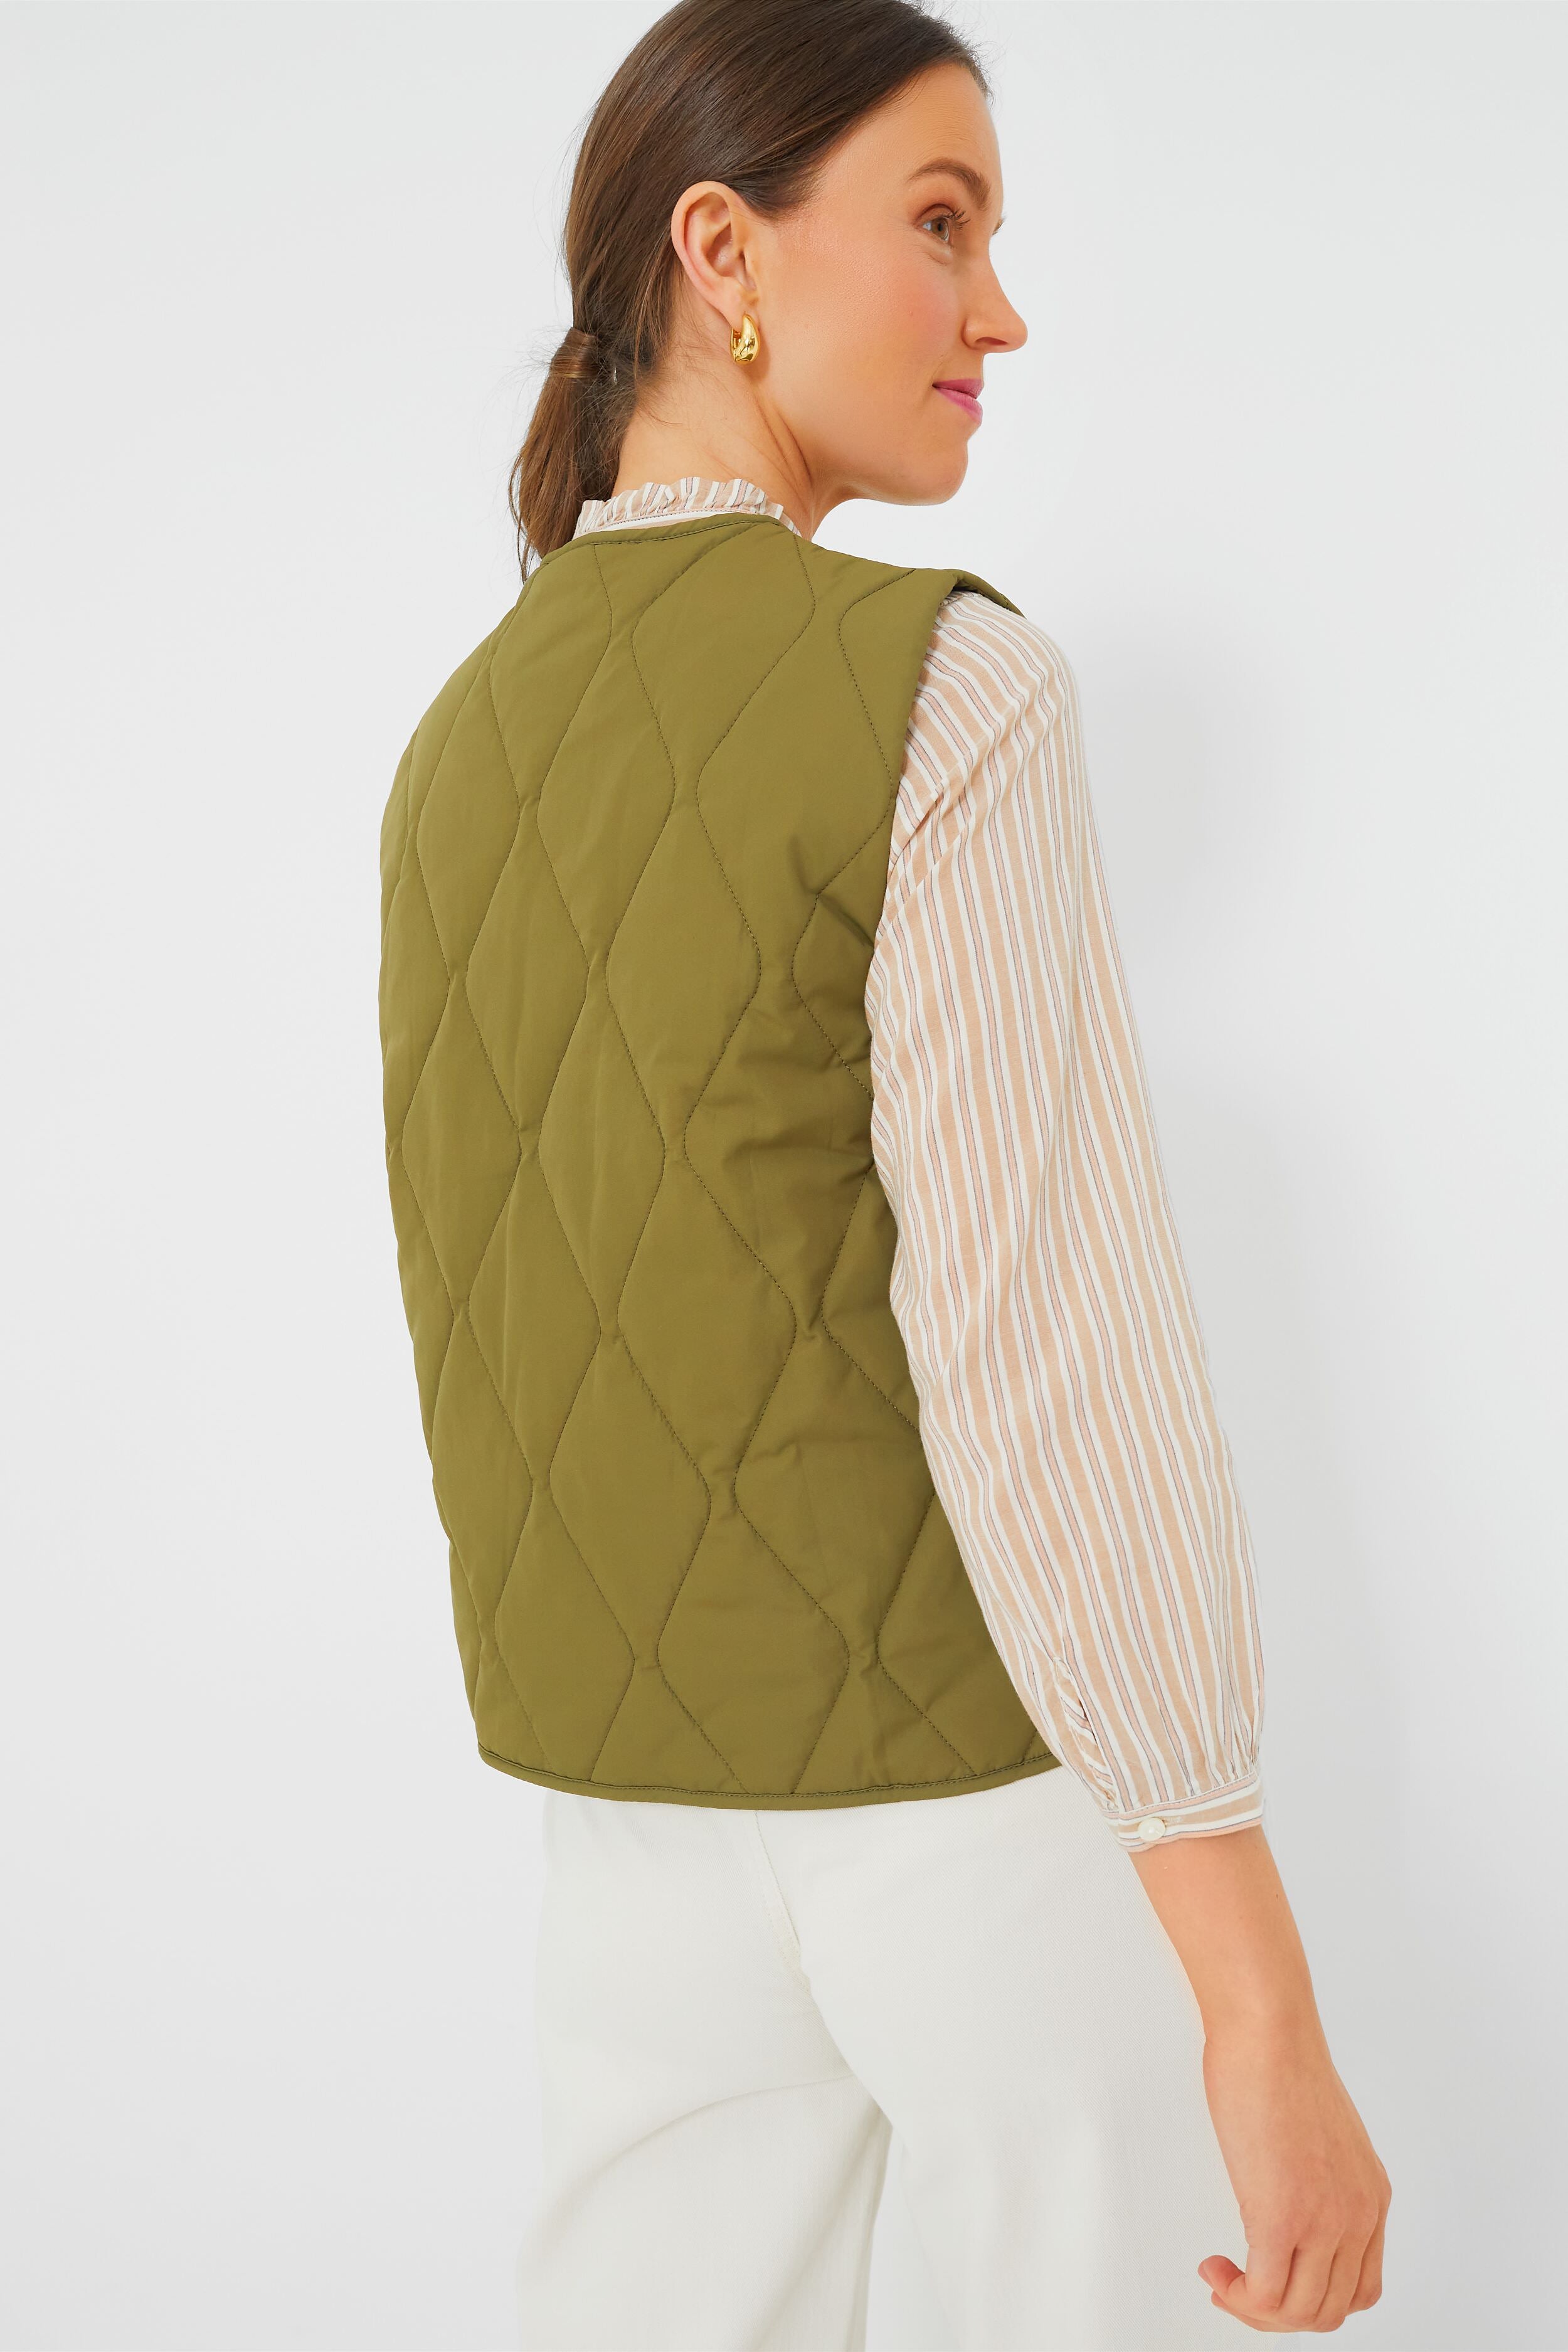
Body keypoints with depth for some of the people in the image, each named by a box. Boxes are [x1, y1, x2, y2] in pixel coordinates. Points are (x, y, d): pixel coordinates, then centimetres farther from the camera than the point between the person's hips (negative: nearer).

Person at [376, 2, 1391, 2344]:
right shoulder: (944, 684, -17)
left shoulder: (461, 758, 6)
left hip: (648, 1802, 6)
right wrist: (1269, 2016, -20)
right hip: (1004, 1787, -6)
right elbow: (1052, 1350, -24)